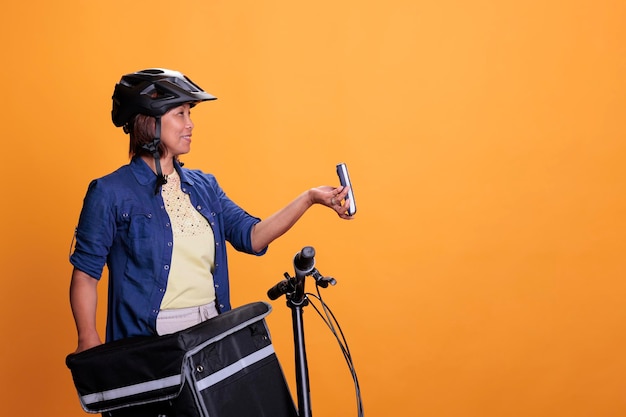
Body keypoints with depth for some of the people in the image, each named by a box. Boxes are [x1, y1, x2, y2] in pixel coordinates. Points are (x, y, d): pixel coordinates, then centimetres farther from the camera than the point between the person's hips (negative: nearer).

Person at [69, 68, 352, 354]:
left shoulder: (203, 186, 10)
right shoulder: (110, 193, -6)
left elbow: (252, 237, 5)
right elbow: (85, 273, -6)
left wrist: (309, 198, -3)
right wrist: (88, 342, -15)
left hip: (212, 331, 5)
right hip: (146, 341, -5)